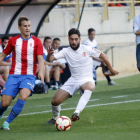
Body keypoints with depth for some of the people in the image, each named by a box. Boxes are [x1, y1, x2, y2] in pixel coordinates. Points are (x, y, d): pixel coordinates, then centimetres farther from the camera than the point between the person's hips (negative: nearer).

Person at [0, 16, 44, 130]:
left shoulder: (36, 41, 2)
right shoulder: (13, 41, 6)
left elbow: (40, 59, -6)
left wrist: (41, 72, -24)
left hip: (29, 76, -1)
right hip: (14, 75, 1)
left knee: (23, 97, -28)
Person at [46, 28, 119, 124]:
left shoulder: (86, 49, -6)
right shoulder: (66, 51, 0)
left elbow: (102, 55, 5)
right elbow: (50, 59, -7)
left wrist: (111, 70, 12)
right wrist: (49, 54, -31)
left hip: (86, 80, -3)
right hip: (73, 80, 3)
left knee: (90, 87, -42)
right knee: (55, 101, -10)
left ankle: (77, 112, -55)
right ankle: (55, 118, 23)